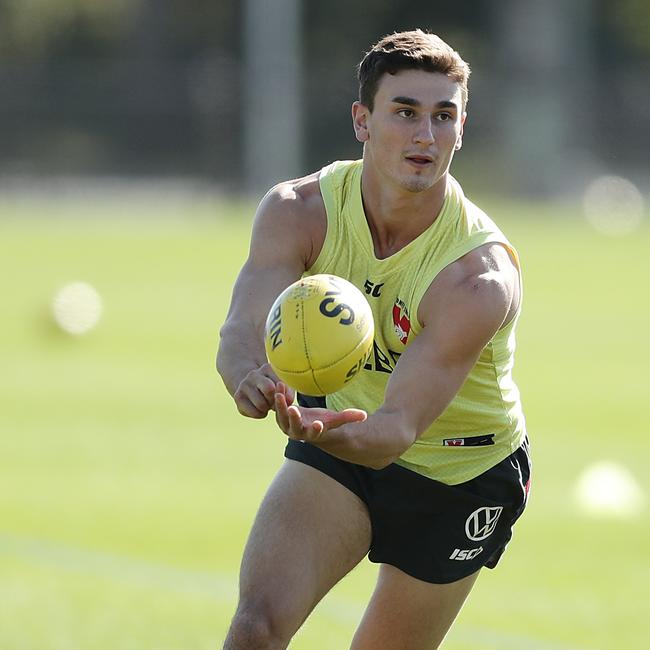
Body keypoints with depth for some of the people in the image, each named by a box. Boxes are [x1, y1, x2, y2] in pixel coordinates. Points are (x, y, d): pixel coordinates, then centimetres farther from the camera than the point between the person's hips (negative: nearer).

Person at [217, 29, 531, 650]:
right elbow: (242, 331, -30)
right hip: (338, 440, 2)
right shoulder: (299, 210, -19)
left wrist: (335, 435, -59)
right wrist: (252, 377, -55)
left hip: (463, 477, -2)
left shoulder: (480, 276, -32)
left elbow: (397, 432, -36)